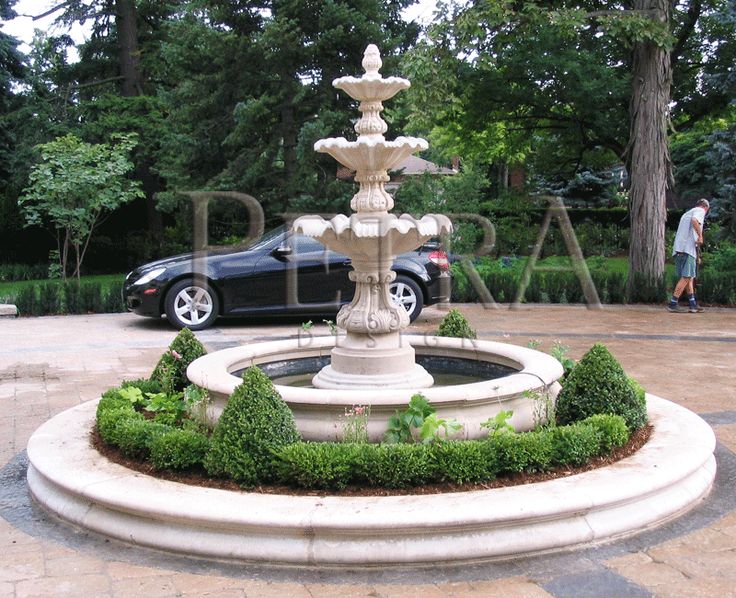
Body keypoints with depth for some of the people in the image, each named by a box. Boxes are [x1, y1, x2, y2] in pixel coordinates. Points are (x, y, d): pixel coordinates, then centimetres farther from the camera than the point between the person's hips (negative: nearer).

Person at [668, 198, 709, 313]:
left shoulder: (687, 213, 29)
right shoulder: (700, 211, 4)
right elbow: (694, 220, -20)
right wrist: (700, 236, -15)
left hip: (679, 249, 9)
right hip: (688, 248, -9)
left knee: (689, 277, 12)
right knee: (686, 277, -9)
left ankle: (693, 304, 13)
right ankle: (673, 303, -12)